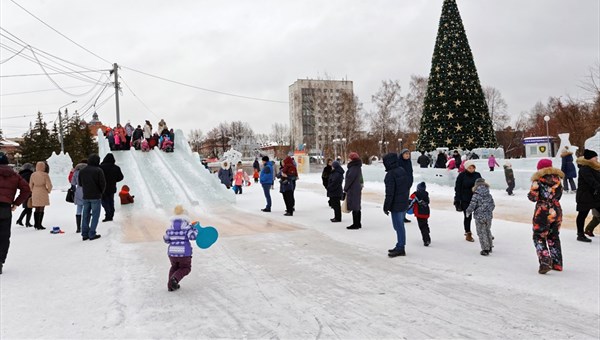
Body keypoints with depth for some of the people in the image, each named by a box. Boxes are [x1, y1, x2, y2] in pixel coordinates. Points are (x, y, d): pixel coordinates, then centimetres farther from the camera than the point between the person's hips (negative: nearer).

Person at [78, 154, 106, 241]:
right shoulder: (98, 170, -11)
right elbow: (103, 183, -11)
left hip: (85, 196, 5)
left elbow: (79, 183, 14)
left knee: (85, 215, 11)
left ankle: (84, 234, 14)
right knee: (95, 215, 1)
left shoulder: (82, 171, 7)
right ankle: (92, 234, -2)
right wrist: (101, 192, 7)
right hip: (96, 196, -5)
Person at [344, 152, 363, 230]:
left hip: (353, 190, -10)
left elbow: (349, 179, -19)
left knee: (354, 208, -5)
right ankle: (358, 224, 22)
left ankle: (355, 224, -2)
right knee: (357, 207, 15)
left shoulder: (354, 168, -18)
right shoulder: (357, 167, 13)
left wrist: (345, 189, -9)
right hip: (357, 189, 10)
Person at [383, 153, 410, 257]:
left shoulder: (390, 174, -19)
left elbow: (389, 192, -20)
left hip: (396, 205, -9)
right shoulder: (402, 170, 8)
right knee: (400, 225, 16)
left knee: (398, 226, -1)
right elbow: (408, 186, 16)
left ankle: (400, 249, 5)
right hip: (404, 203, 9)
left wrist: (386, 206, -14)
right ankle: (400, 247, 25)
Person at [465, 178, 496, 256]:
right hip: (489, 216, 5)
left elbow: (472, 206, -16)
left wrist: (468, 212, 2)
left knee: (481, 233, 4)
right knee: (488, 231, 22)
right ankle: (490, 247, 32)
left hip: (479, 217, -5)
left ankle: (485, 249, 6)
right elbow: (493, 205, 8)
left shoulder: (476, 196, -15)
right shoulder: (489, 195, 1)